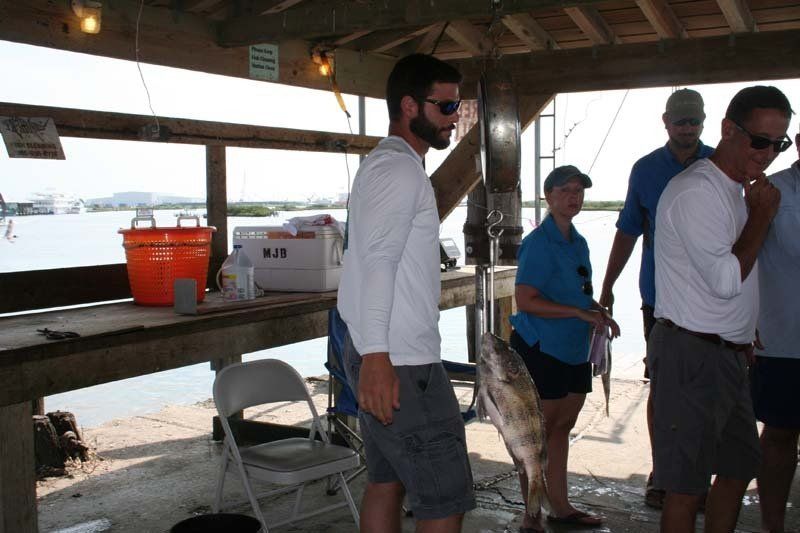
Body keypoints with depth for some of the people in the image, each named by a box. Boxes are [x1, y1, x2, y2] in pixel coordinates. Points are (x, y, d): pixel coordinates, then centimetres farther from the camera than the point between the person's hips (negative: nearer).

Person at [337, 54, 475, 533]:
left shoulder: (383, 165, 20)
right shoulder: (400, 169, -13)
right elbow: (377, 260, -25)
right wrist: (377, 355, -32)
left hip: (384, 355, 11)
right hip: (400, 364, -11)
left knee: (387, 481, 16)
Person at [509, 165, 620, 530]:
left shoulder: (578, 243, 11)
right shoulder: (538, 243, -14)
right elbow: (526, 300, -22)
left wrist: (600, 314, 5)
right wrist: (580, 313, -22)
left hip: (574, 349, 8)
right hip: (540, 349, -8)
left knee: (562, 426, 16)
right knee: (539, 431, 0)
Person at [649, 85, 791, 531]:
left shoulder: (736, 190, 15)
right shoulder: (696, 190, -16)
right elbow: (726, 281, -21)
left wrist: (744, 335, 17)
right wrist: (761, 217, -11)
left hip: (728, 355, 10)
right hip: (692, 355, -10)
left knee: (739, 470, 19)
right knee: (688, 486, -2)